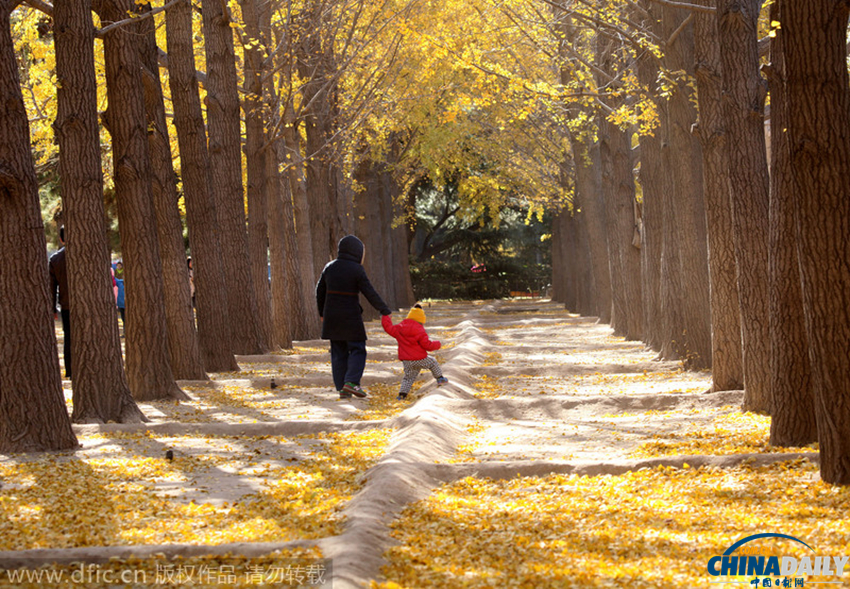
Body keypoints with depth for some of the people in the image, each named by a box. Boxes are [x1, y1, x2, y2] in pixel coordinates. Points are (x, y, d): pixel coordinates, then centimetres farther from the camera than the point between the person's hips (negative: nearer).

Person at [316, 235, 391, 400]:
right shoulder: (357, 270, -11)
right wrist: (385, 310, -3)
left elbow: (320, 291, 12)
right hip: (351, 318, -5)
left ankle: (342, 389, 6)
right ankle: (351, 382, -14)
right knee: (357, 349, 3)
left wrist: (322, 312, 24)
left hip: (331, 317, 5)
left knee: (338, 352, 9)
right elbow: (370, 293, -11)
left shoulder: (329, 267, 6)